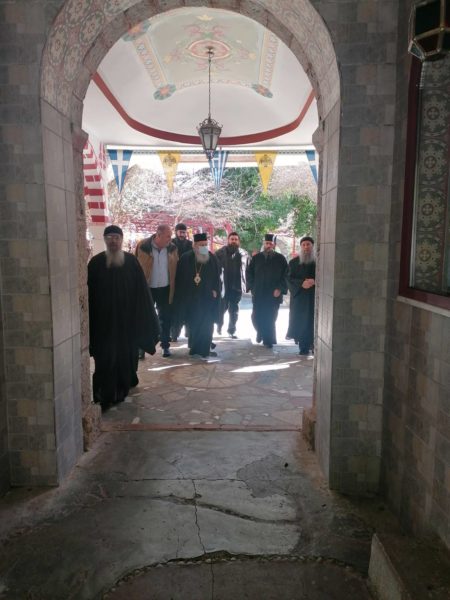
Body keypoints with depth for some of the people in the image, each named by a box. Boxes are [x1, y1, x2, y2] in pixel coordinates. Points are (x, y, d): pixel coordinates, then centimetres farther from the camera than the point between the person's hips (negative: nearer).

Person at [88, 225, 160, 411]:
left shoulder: (131, 261, 1)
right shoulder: (96, 262, -3)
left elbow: (141, 290, 2)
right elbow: (89, 292, -3)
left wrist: (144, 317, 0)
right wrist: (91, 318, -7)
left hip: (127, 318, 2)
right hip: (104, 319, -2)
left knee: (126, 354, 11)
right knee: (105, 357, -1)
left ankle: (122, 387, 31)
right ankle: (104, 395, 9)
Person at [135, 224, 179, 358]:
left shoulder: (172, 248, -2)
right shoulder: (143, 246, -12)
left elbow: (175, 269, 4)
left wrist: (174, 290, 1)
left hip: (165, 289, 3)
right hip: (146, 289, -2)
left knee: (165, 319, 10)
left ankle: (165, 346, 23)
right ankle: (142, 347, 19)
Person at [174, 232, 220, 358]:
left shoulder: (212, 258, 0)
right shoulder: (186, 258, -4)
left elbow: (217, 277, 5)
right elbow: (179, 278, -1)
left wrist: (215, 290, -5)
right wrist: (182, 295, -3)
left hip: (207, 297, 1)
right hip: (190, 297, -1)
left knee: (207, 324, 1)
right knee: (193, 324, 9)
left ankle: (204, 349, 11)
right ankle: (194, 347, 23)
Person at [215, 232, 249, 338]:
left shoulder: (243, 254, 4)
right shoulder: (220, 252, -3)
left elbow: (247, 270, 7)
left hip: (237, 287, 2)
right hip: (223, 286, -2)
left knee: (234, 310, 9)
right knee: (221, 309, 12)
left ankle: (232, 330, 21)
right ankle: (219, 325, 36)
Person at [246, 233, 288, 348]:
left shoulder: (280, 259, 3)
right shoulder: (256, 258, 8)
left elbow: (285, 276, 3)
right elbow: (249, 273, 13)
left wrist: (280, 289, -7)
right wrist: (252, 287, 4)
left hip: (274, 295, -1)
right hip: (258, 294, 2)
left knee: (270, 319, 0)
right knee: (256, 317, 2)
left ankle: (268, 340, 14)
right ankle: (260, 332, 31)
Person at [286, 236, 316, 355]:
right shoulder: (294, 262, 8)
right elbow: (289, 279, 1)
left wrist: (314, 282, -17)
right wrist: (301, 283, -16)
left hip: (315, 297, 0)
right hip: (299, 297, 1)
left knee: (313, 321, -3)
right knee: (300, 321, 0)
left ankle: (314, 345, 8)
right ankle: (303, 346, 10)